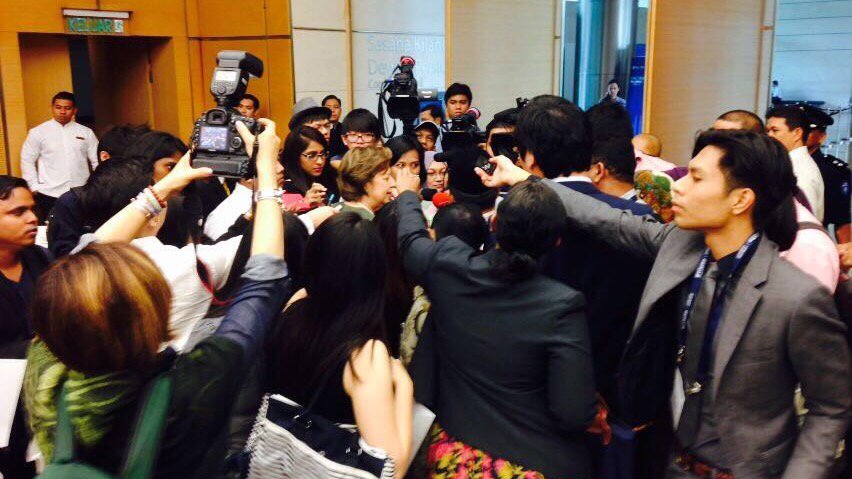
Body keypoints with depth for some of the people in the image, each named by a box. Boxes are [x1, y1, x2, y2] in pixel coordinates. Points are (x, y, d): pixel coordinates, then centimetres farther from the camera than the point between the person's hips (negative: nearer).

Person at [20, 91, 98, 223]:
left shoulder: (86, 132, 7)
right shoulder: (38, 132, 3)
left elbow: (97, 161, 8)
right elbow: (27, 160, 6)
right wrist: (34, 187, 0)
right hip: (49, 194, -1)